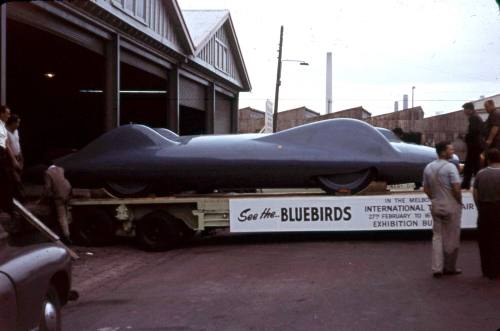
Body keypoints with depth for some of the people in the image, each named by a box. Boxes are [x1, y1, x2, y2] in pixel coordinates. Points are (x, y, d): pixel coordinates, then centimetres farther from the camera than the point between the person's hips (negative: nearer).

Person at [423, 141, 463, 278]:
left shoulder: (428, 168, 6)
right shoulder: (450, 167, -16)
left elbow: (426, 189, 10)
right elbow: (456, 188, -21)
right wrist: (459, 201, -5)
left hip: (436, 206, 6)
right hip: (451, 206, -6)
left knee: (437, 236, 10)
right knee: (451, 237, 7)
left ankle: (437, 268, 7)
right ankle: (450, 268, 17)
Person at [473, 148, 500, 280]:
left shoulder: (480, 174, 1)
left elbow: (475, 194, 3)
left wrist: (480, 208, 13)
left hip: (484, 211, 4)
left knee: (484, 240, 13)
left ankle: (486, 270, 21)